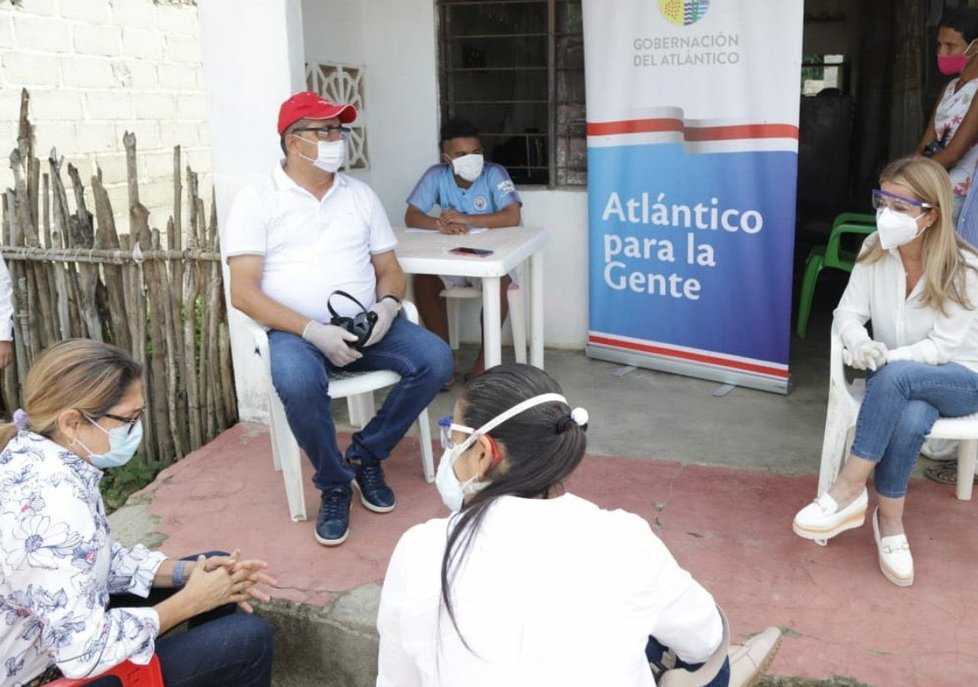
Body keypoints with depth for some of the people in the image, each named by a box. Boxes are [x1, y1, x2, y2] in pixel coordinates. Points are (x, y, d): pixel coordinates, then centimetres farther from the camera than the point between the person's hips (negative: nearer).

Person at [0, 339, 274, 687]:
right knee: (250, 639, -10)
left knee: (216, 569, 14)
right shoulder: (53, 503, -33)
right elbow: (84, 653, -32)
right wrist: (190, 601, -19)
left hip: (59, 633, 9)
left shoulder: (37, 456, -5)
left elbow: (100, 558, 6)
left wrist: (188, 571, -6)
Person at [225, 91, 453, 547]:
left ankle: (366, 453, 3)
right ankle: (334, 485, -8)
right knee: (298, 382, -37)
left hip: (364, 326, 4)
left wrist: (388, 304, -10)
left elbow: (389, 269, 16)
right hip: (295, 330, -4)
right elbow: (243, 292, -8)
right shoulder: (258, 198, 0)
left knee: (435, 360, -20)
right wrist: (312, 331, -21)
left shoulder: (360, 195, 14)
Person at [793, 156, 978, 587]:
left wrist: (886, 357, -34)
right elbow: (848, 312, -6)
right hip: (895, 379, 3)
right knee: (909, 419, -35)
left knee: (896, 377, -39)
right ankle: (890, 523, -17)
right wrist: (860, 343, -29)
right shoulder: (875, 249, -8)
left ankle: (849, 491, -29)